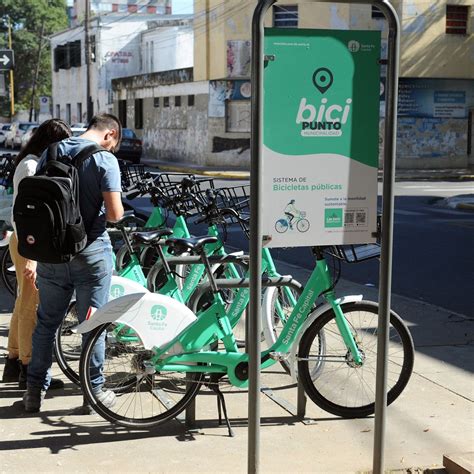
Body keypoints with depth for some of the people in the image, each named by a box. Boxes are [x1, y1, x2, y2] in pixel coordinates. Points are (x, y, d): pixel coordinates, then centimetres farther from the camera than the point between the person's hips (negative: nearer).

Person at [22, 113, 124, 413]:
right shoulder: (105, 159, -12)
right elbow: (114, 213, -18)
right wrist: (117, 212, 4)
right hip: (91, 253, -4)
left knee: (46, 322, 14)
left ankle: (36, 390, 20)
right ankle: (95, 390, 17)